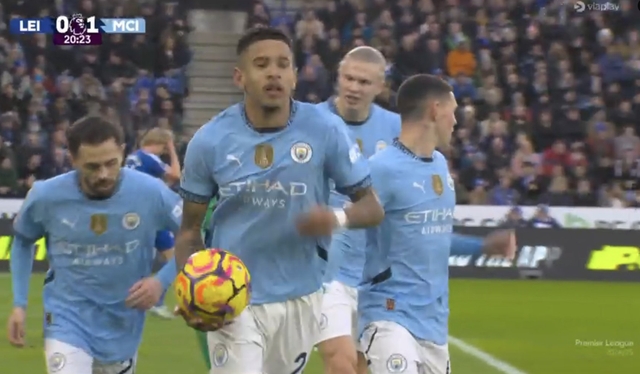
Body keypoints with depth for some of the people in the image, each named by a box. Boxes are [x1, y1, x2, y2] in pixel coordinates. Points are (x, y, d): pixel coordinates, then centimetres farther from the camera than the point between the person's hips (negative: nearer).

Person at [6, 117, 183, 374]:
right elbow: (22, 241, 8)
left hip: (122, 325, 2)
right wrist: (19, 303, 1)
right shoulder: (46, 196, -14)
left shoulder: (150, 193, -17)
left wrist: (161, 281, -17)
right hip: (67, 322, -2)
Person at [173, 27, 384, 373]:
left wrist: (337, 218, -27)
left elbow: (371, 207, -4)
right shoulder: (210, 141, -8)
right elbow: (190, 229, 2)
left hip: (300, 298, 2)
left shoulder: (325, 130, -9)